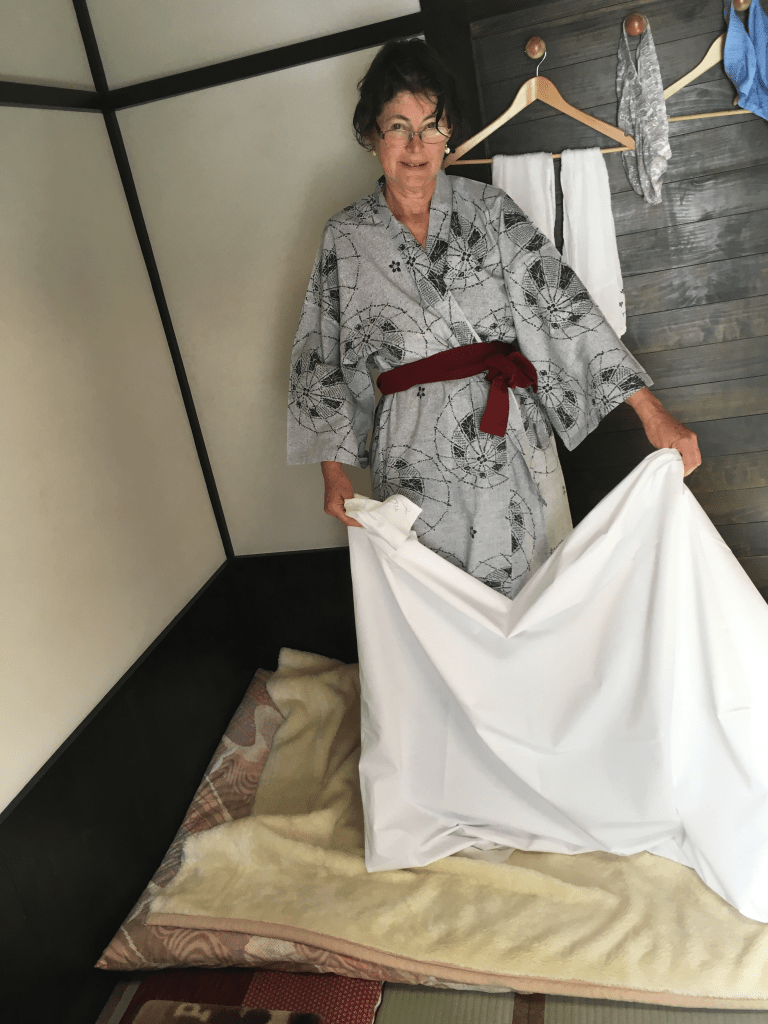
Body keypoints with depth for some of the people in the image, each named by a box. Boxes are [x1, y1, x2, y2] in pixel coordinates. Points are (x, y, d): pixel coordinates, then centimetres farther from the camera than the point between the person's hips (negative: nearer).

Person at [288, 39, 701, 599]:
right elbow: (321, 359, 5)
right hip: (417, 459, 0)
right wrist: (335, 467, -1)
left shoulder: (488, 208, 1)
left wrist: (650, 408, -15)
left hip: (513, 444, 1)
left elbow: (561, 301, -8)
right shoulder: (345, 237, 2)